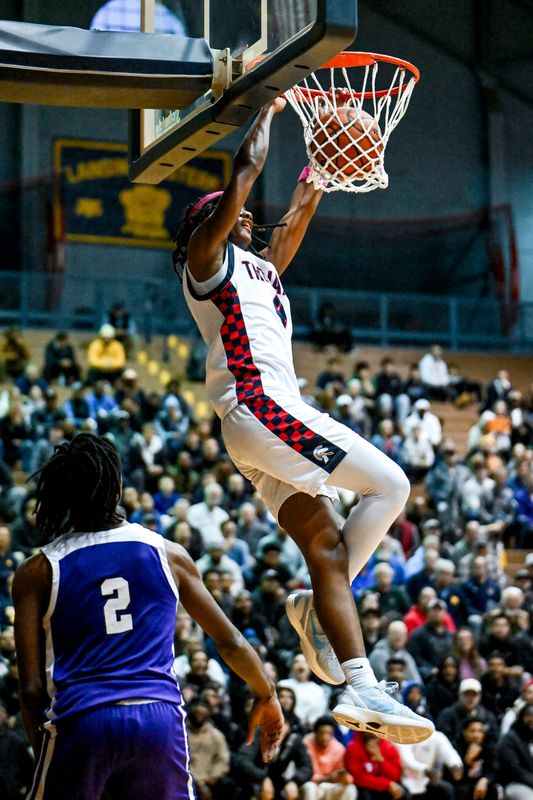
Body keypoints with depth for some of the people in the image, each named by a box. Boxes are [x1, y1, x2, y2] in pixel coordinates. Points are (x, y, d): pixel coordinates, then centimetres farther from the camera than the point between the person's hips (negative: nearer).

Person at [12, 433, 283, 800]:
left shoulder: (36, 573, 4)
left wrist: (42, 750, 13)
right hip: (160, 718, 2)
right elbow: (231, 643, 16)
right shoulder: (167, 553, 10)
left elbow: (32, 687, 0)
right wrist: (266, 695, 32)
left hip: (80, 722, -2)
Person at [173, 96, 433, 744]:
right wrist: (269, 107, 14)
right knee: (389, 485, -14)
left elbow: (297, 216, 39)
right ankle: (315, 603, -12)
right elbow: (247, 166, 2)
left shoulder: (261, 269, 28)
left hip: (266, 418, 9)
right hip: (259, 406, -9)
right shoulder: (207, 258, 5)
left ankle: (360, 688, -8)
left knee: (327, 548, -1)